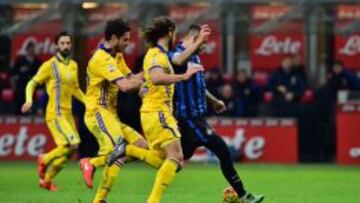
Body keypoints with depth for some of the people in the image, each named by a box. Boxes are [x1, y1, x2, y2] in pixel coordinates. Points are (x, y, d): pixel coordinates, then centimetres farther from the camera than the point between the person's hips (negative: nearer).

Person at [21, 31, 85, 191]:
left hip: (68, 113, 7)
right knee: (72, 144, -20)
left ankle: (46, 179, 20)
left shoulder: (73, 65, 13)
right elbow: (32, 84, -4)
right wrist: (29, 100, -21)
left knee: (68, 152, 4)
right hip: (55, 114, -7)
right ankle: (45, 160, 4)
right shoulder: (49, 65, -7)